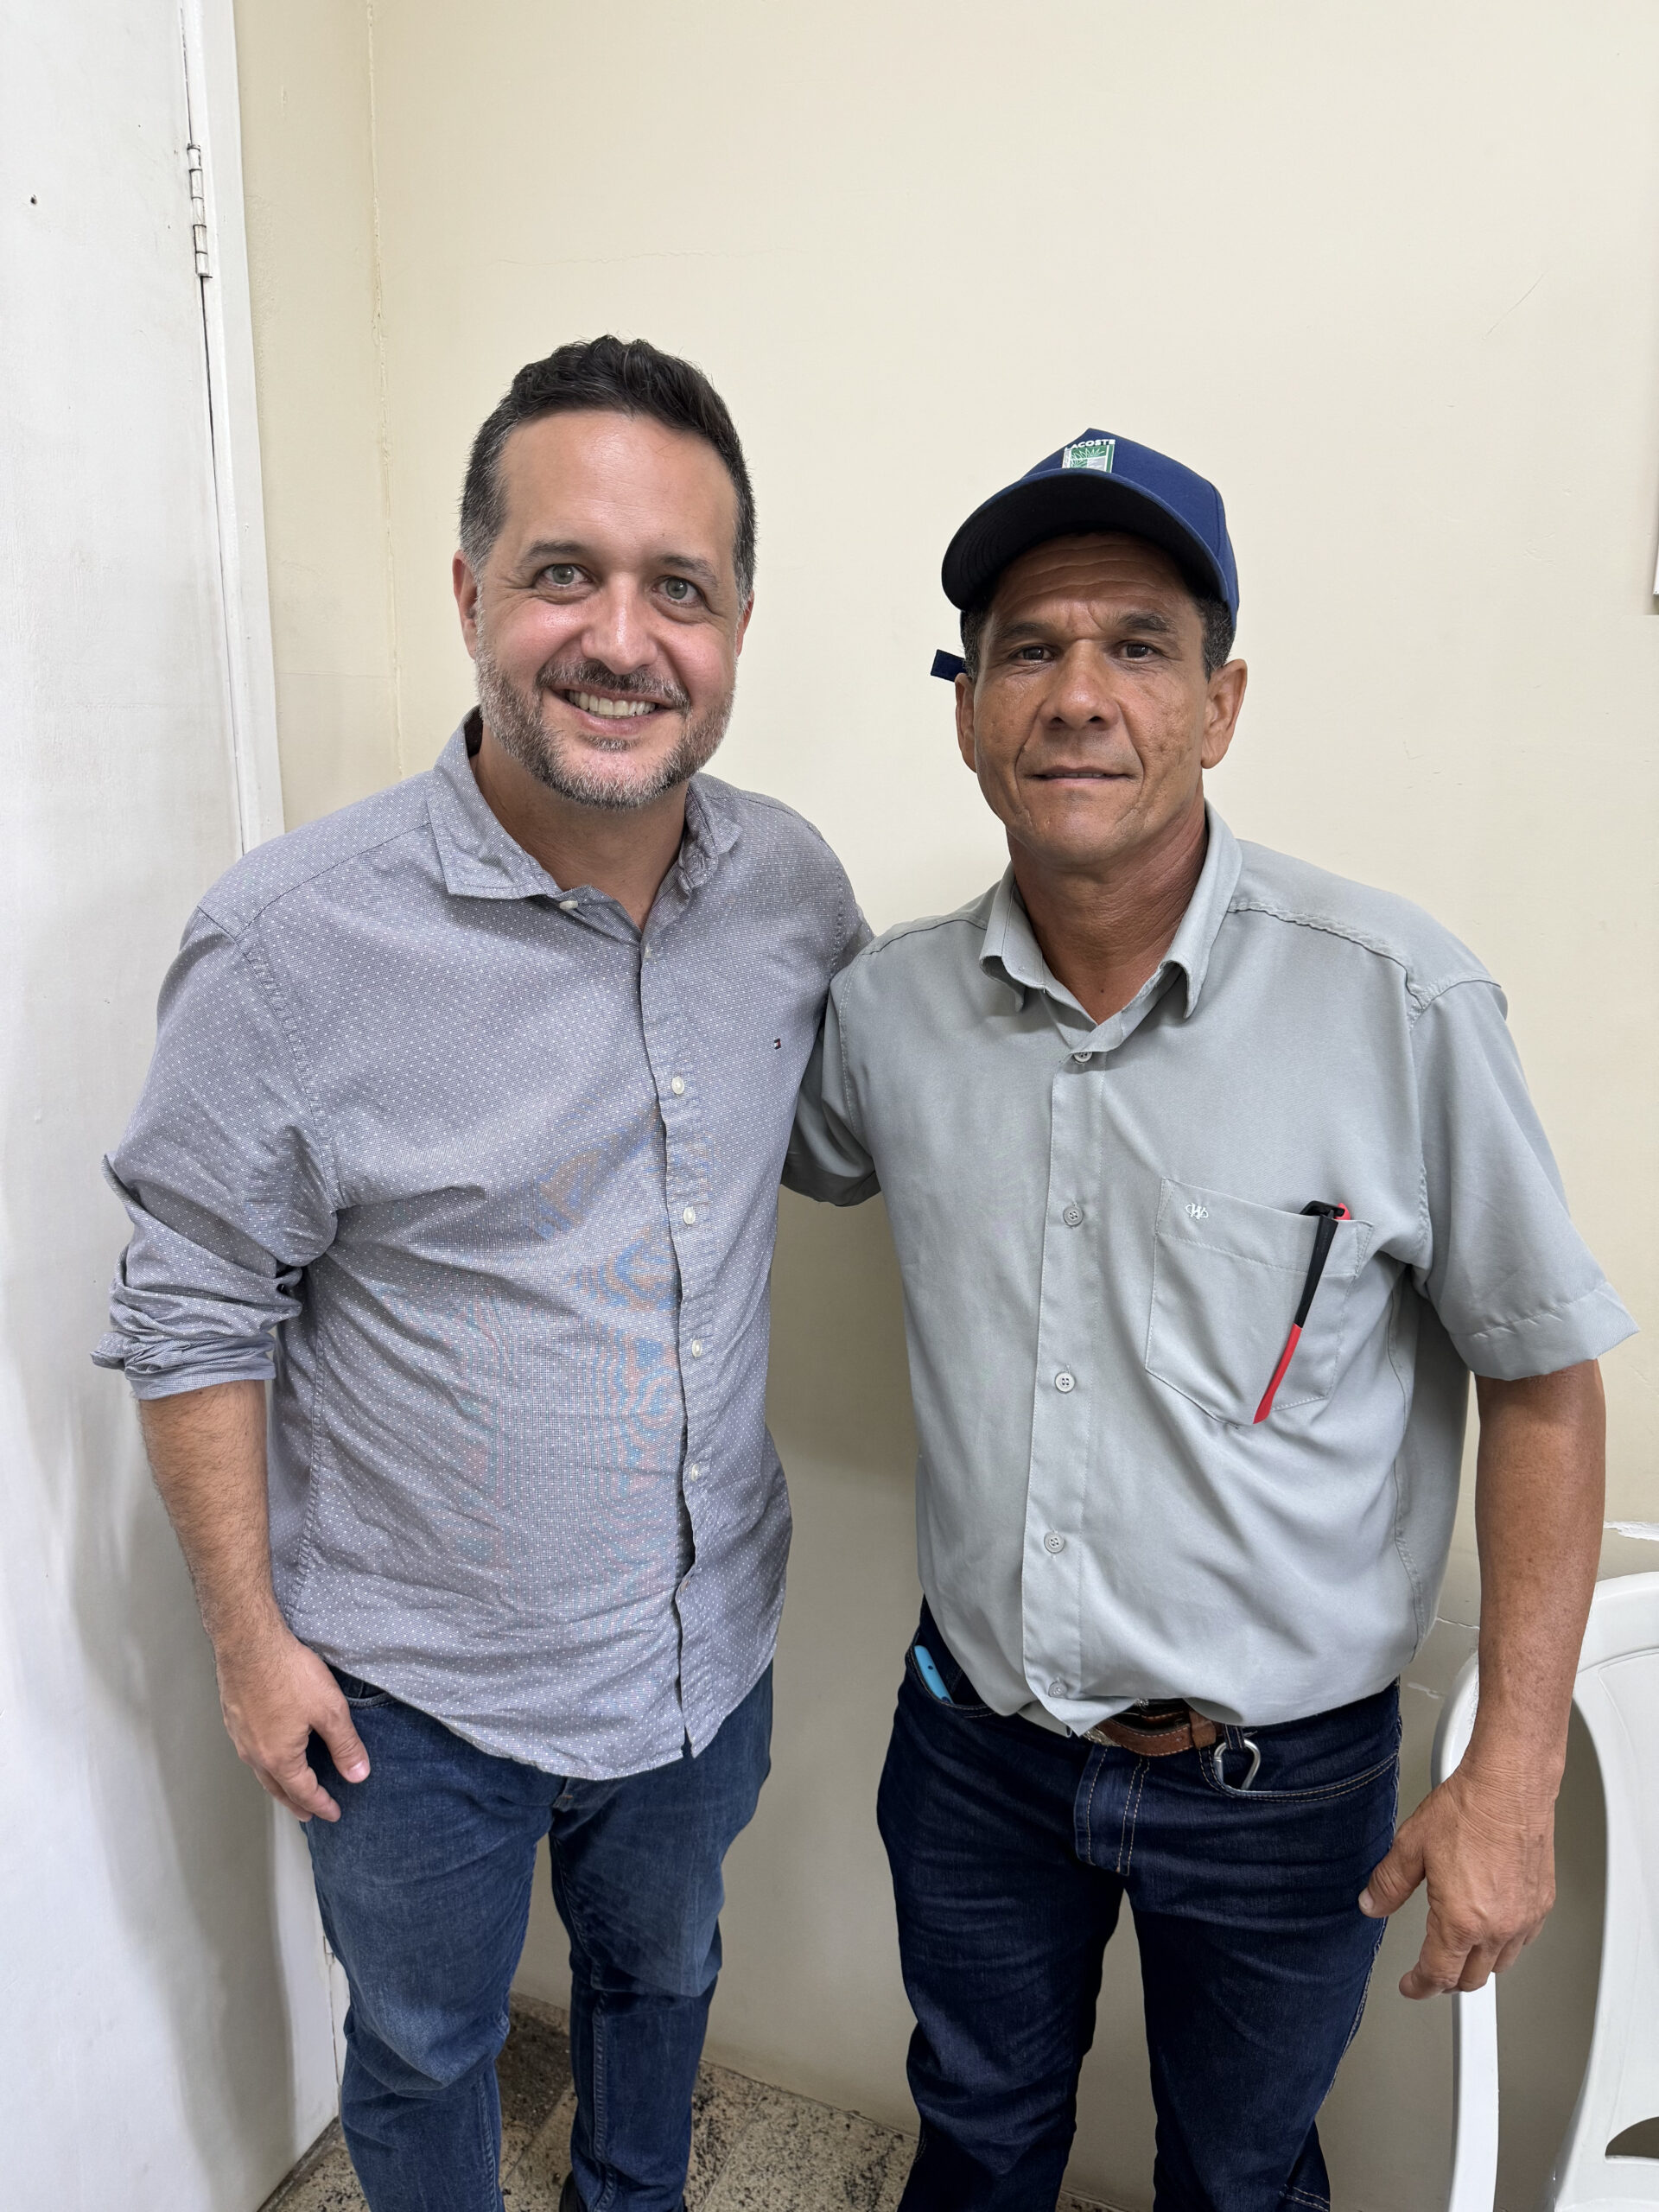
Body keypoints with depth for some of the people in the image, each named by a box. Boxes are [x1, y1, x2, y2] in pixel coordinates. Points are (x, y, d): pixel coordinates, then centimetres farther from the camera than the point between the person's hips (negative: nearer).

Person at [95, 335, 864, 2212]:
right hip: (413, 1692, -4)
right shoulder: (293, 941, -24)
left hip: (709, 1643, 5)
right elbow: (194, 1315, -13)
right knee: (422, 2052, 25)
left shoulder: (793, 885, -10)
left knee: (661, 1980, 31)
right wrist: (249, 1632, -8)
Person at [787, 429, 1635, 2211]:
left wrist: (1514, 1775, -11)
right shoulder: (890, 1004, -9)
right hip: (975, 1740, 3)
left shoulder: (1399, 1005, -19)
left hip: (1279, 1778, -2)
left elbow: (1542, 1383, -11)